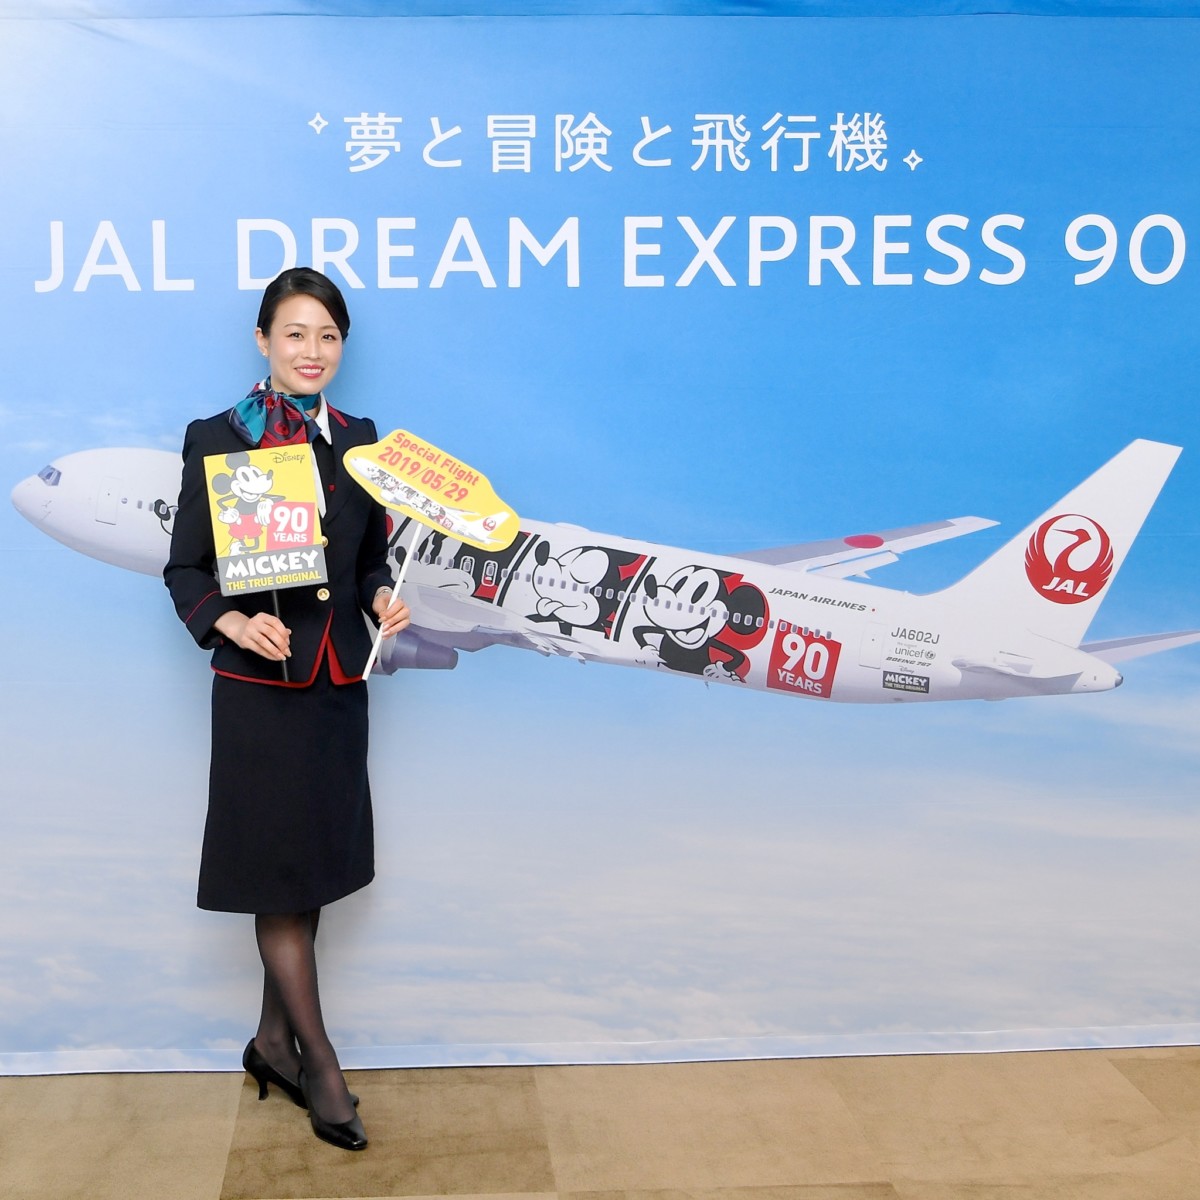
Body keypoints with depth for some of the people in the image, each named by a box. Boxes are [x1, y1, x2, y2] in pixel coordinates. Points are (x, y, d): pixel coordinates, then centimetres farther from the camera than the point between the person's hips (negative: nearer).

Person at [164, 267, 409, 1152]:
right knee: (280, 876, 1)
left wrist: (383, 599, -6)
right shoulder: (216, 440, -4)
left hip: (339, 685, 5)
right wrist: (233, 622, -20)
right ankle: (319, 1061, 14)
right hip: (259, 688, -5)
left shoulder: (359, 440, 8)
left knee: (311, 873, 13)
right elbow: (185, 568, -3)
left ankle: (274, 1040, 29)